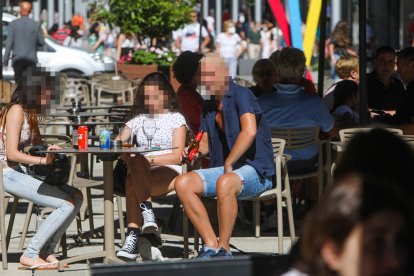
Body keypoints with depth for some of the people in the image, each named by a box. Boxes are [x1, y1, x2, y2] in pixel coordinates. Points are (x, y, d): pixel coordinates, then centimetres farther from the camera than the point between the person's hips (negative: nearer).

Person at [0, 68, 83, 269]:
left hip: (25, 172, 9)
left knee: (76, 197, -2)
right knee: (67, 204, -18)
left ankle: (46, 252, 0)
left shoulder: (29, 111, 16)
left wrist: (47, 149, -1)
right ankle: (30, 255, -12)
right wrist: (42, 160, -22)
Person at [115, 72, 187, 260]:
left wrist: (150, 160, -14)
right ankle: (147, 213, -45)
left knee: (132, 182, -34)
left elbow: (178, 156, 0)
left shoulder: (176, 119, 12)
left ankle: (133, 236, -43)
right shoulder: (138, 120, 24)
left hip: (169, 173, -3)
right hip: (142, 174, 3)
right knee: (135, 162, -36)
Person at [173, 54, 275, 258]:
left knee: (225, 183, -40)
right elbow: (205, 144, 22)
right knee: (182, 183, -14)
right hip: (225, 170, 8)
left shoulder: (241, 95, -9)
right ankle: (211, 246, -17)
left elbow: (249, 132, -23)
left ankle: (224, 249, -28)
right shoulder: (210, 107, 18)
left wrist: (228, 164, -19)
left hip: (255, 169, -8)